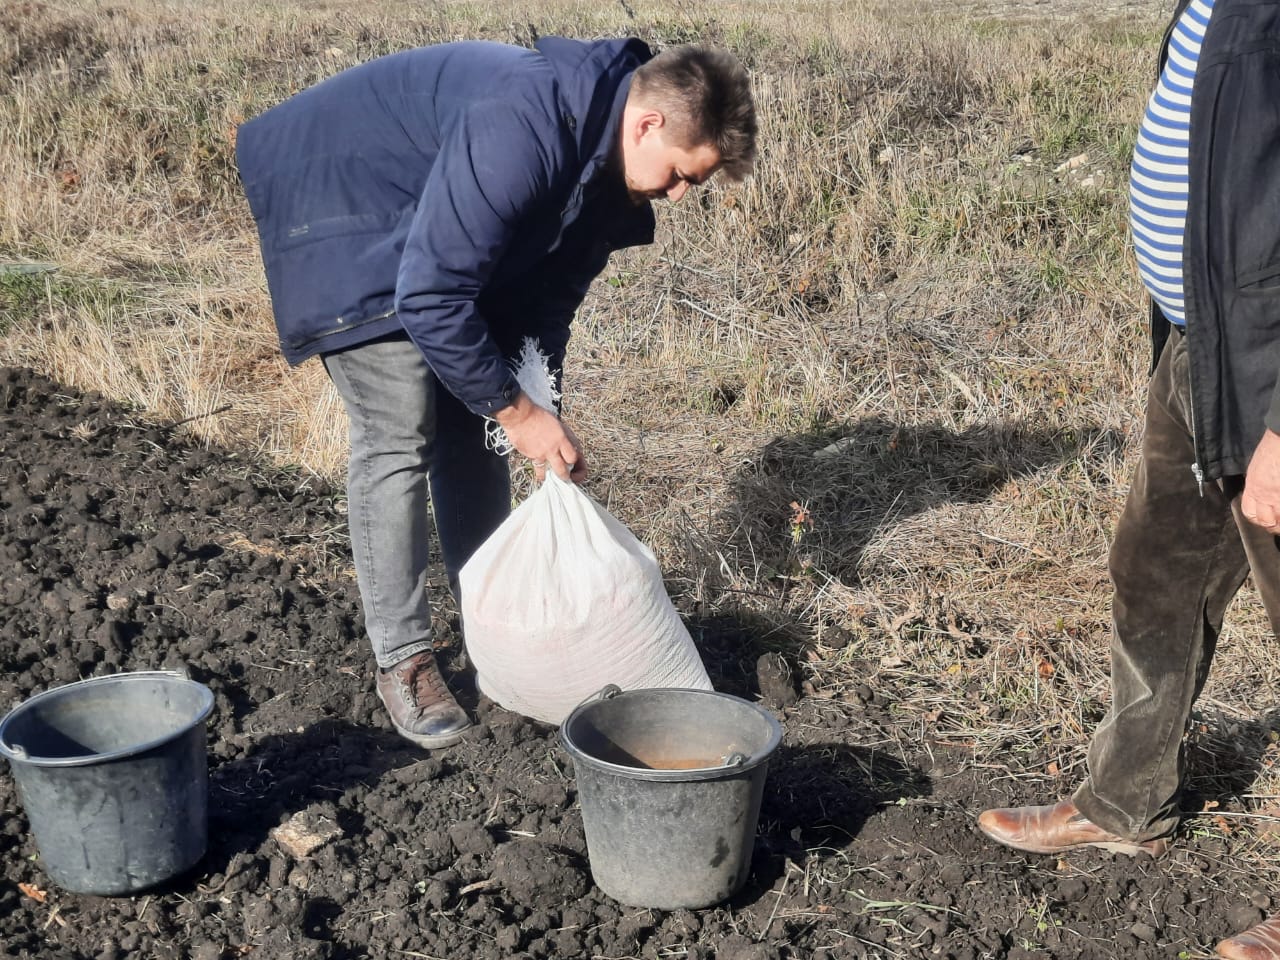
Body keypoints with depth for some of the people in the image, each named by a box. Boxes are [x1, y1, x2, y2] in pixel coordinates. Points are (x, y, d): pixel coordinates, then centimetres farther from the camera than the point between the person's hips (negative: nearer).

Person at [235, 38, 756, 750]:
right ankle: (404, 661, -1)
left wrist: (544, 419, -5)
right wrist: (517, 411, -26)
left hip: (436, 245, 9)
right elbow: (430, 297, -34)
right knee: (399, 440, -12)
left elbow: (550, 293, 3)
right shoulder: (520, 131, -37)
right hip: (345, 224, -9)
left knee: (473, 431, 7)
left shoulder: (603, 163, -8)